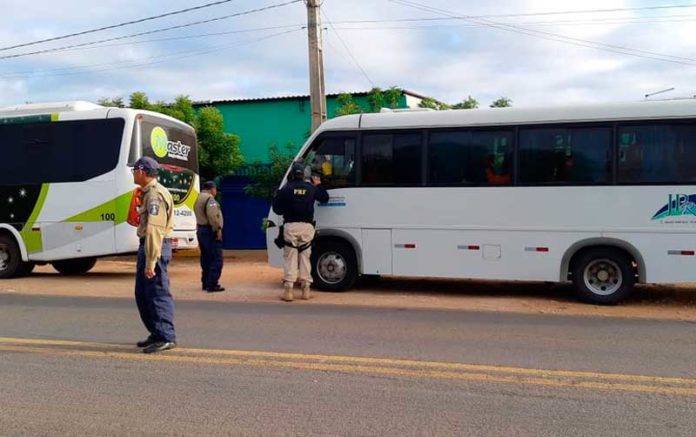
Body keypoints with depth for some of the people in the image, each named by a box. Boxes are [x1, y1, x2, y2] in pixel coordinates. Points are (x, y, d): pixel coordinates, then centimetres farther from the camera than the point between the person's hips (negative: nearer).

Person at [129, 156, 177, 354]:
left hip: (155, 248, -11)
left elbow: (154, 230, -25)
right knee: (142, 293, 16)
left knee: (158, 293, -7)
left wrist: (150, 262, -27)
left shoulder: (155, 195, -17)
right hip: (146, 246, 11)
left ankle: (166, 337, -1)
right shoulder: (148, 192, 17)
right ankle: (156, 333, 24)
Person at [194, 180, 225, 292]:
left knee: (206, 258, 15)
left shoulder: (198, 199, 19)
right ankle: (212, 285, -10)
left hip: (201, 230, 10)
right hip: (210, 231, -10)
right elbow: (212, 216, -25)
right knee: (216, 259, -8)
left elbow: (200, 215, 14)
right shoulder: (209, 198, -13)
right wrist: (218, 230, -21)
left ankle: (205, 283, 20)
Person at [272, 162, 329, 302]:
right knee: (305, 257, 10)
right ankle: (306, 289, 11)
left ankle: (288, 290, -2)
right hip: (307, 227, 2)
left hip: (291, 227, -2)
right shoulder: (311, 188, 8)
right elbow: (325, 198, 23)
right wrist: (318, 185, 35)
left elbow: (277, 209, -1)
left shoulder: (286, 189, -1)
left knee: (290, 258, 2)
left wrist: (276, 197, 18)